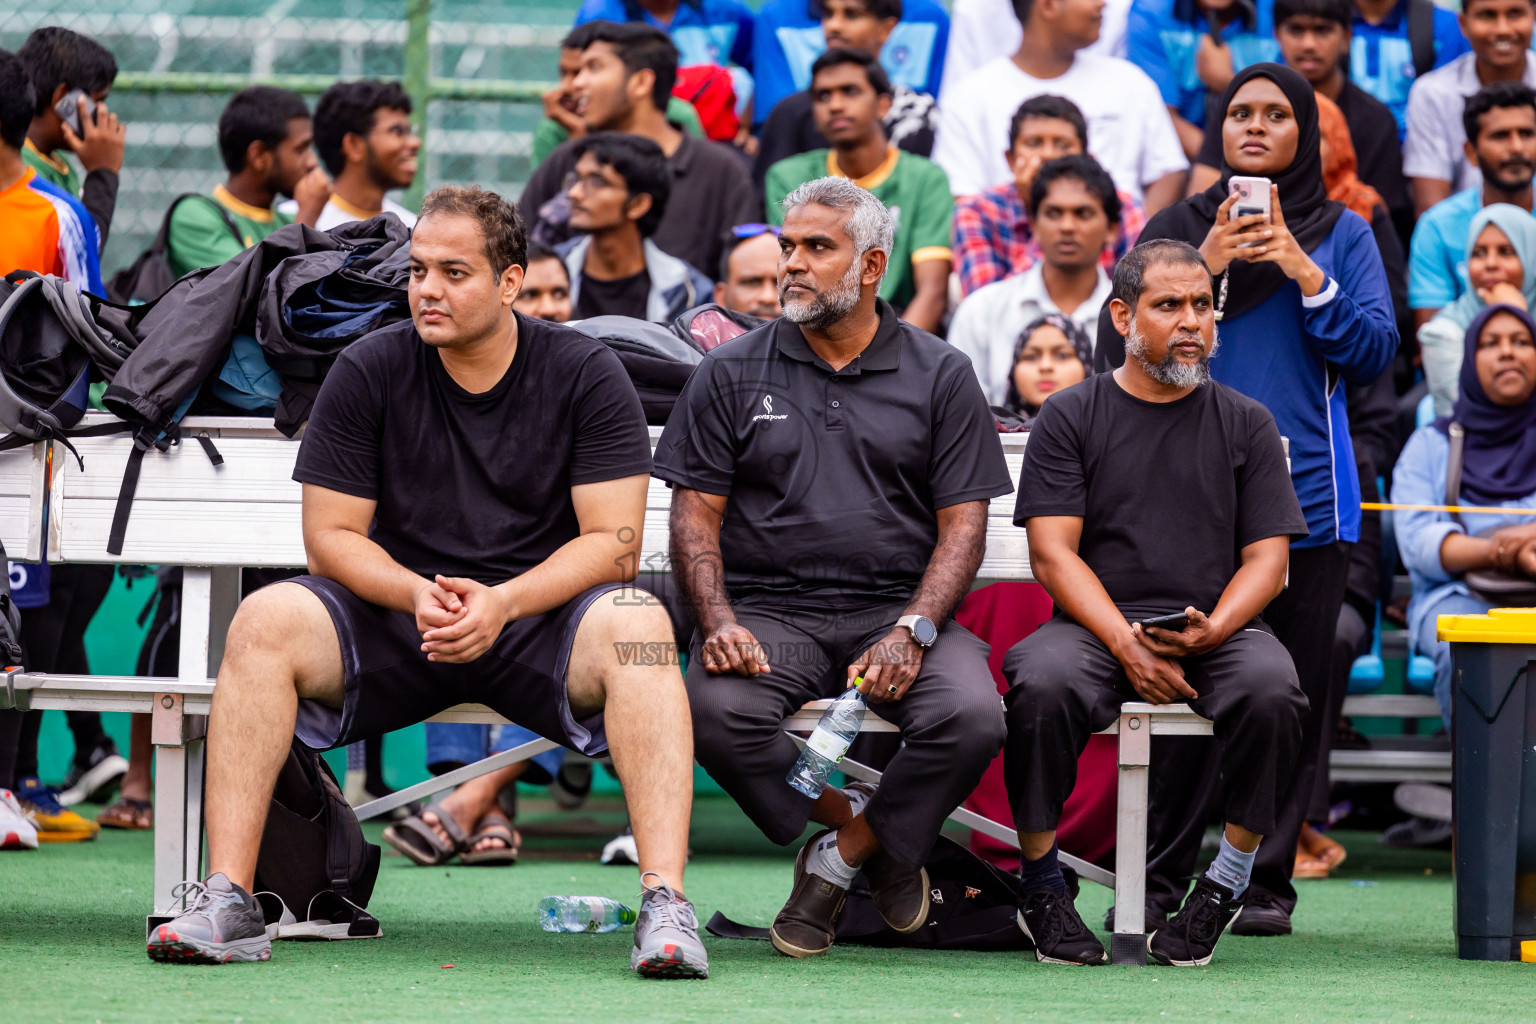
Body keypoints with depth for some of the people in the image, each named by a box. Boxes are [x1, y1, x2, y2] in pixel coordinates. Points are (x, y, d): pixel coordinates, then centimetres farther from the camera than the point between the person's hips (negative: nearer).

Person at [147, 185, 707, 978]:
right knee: (265, 622, -27)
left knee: (637, 625, -34)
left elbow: (612, 544, -8)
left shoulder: (585, 374, -3)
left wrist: (500, 603, -24)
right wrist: (418, 594, -20)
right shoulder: (369, 371, 0)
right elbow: (331, 537, 0)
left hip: (539, 616, -1)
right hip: (394, 616, 1)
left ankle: (665, 905, -40)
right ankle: (226, 903, -29)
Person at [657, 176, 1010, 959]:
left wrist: (911, 633, -13)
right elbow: (696, 514, 7)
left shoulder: (941, 377, 9)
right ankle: (865, 832, -9)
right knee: (716, 710, -33)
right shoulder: (731, 374, 11)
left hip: (897, 608, 0)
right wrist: (719, 623, -12)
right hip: (768, 608, 0)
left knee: (971, 717, -31)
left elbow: (962, 525, 4)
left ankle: (836, 864, -9)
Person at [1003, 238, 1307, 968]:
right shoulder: (1070, 417, 9)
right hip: (1095, 626, -1)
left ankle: (1228, 879, -15)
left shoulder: (1245, 423, 14)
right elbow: (1054, 553, -1)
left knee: (1271, 690, -32)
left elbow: (1267, 561, 8)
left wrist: (1211, 631, -14)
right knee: (1043, 683, -34)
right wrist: (1127, 646, -17)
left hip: (1216, 628, 1)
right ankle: (1039, 886, -17)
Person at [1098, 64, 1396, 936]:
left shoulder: (1342, 235, 10)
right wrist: (1204, 267, -8)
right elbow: (1121, 345, 3)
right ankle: (1160, 874, -1)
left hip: (1304, 494, 0)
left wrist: (1303, 274, -11)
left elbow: (1373, 355, 1)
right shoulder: (1176, 229, 11)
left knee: (1291, 690, -1)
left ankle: (1266, 880, 4)